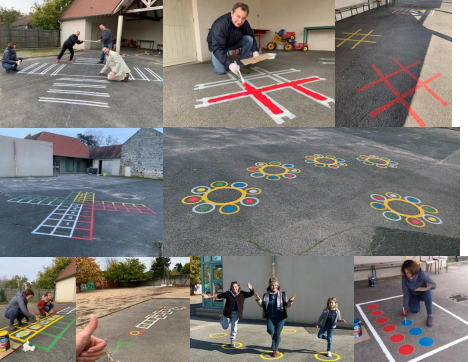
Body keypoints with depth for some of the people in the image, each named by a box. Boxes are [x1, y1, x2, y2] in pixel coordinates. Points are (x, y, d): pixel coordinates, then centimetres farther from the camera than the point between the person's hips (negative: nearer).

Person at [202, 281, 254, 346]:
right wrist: (208, 297, -11)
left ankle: (232, 341, 22)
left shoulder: (242, 294, -7)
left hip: (236, 313, 1)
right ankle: (221, 318, 42)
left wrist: (251, 289, -33)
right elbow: (219, 296, -8)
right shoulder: (228, 293, -11)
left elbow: (251, 294, -9)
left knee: (234, 327, 3)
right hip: (228, 312, -1)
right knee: (225, 327, 11)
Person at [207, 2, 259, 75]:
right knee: (220, 71, -21)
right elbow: (217, 48, -42)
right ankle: (215, 59, 14)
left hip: (233, 42, 5)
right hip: (217, 45, -4)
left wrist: (255, 51, -21)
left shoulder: (245, 24, -21)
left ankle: (240, 65, -8)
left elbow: (251, 37, -2)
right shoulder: (219, 25, -38)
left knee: (249, 39, -20)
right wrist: (229, 63, -54)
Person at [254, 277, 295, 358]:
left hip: (280, 317, -2)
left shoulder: (282, 294, -4)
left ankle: (275, 350, 20)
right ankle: (277, 337, 18)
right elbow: (262, 305, 13)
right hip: (270, 317, 2)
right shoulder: (266, 295, 2)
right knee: (270, 330, -18)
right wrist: (258, 300, -2)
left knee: (277, 333, 1)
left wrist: (291, 301, -18)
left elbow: (287, 305, 2)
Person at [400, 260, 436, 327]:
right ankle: (417, 303, 18)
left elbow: (434, 285, -20)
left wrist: (429, 285, -44)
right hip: (413, 295, 2)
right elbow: (406, 294, -18)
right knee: (414, 310, -21)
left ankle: (430, 316, -25)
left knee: (428, 292, -36)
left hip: (423, 293, -2)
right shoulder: (404, 278, -27)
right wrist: (405, 308, -20)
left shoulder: (422, 275, -33)